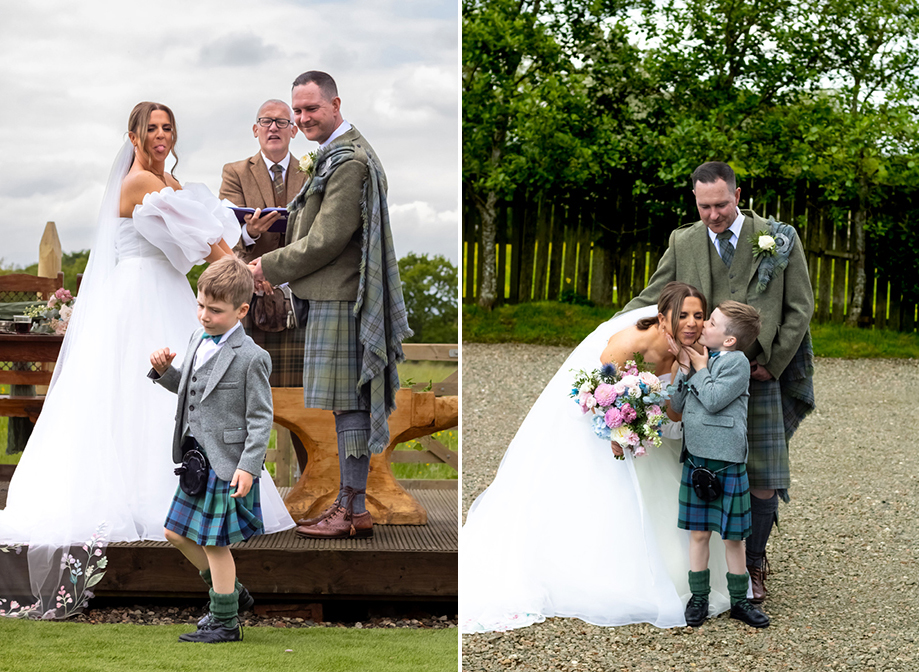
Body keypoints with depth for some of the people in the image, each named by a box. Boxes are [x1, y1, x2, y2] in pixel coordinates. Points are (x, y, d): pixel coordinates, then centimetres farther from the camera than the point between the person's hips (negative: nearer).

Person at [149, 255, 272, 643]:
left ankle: (225, 623, 15)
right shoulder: (198, 340, 8)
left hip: (227, 463, -9)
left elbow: (261, 418, -15)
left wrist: (249, 466, -22)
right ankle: (230, 591, 33)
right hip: (197, 458, 9)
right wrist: (164, 371, 4)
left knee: (214, 542, 0)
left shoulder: (250, 358, -16)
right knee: (177, 533, 16)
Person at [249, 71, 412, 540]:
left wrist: (269, 268, -8)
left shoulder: (348, 160, -14)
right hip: (331, 295, 10)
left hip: (340, 300, -10)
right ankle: (349, 501, 17)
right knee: (347, 401, 11)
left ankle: (355, 511, -4)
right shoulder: (336, 154, 20)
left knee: (348, 401, -7)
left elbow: (327, 240, -17)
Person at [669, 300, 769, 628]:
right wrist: (685, 368, -2)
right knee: (698, 531, 9)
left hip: (726, 462, -6)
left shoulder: (737, 362, -10)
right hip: (695, 458, 6)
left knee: (733, 536, 6)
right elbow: (677, 405, 8)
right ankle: (699, 597, 19)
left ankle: (739, 600, 18)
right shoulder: (700, 358, 12)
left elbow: (713, 400, -20)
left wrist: (699, 369, -8)